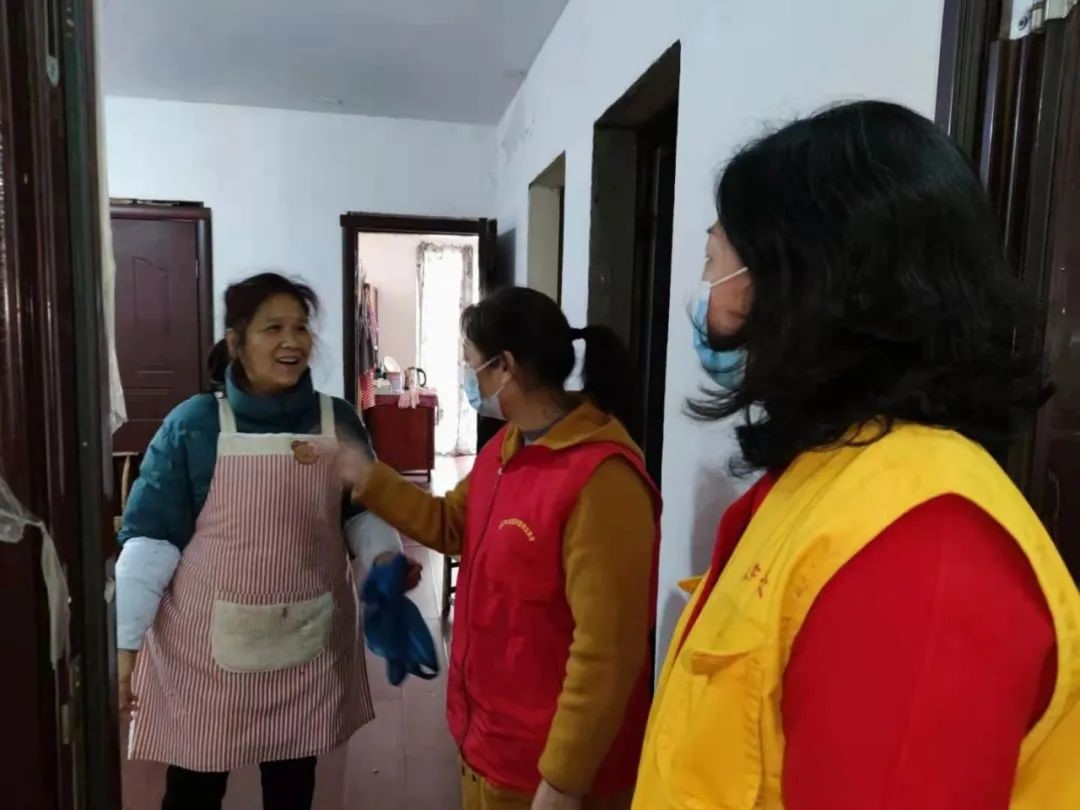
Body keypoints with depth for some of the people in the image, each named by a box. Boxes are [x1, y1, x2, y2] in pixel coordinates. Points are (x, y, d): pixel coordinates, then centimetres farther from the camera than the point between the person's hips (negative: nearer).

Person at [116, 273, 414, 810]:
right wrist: (124, 642, -8)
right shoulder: (192, 424, -10)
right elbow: (150, 539, -8)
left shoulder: (339, 421, -3)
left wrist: (385, 558, -14)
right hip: (208, 643, -2)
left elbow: (361, 511, 5)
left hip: (308, 641, 2)